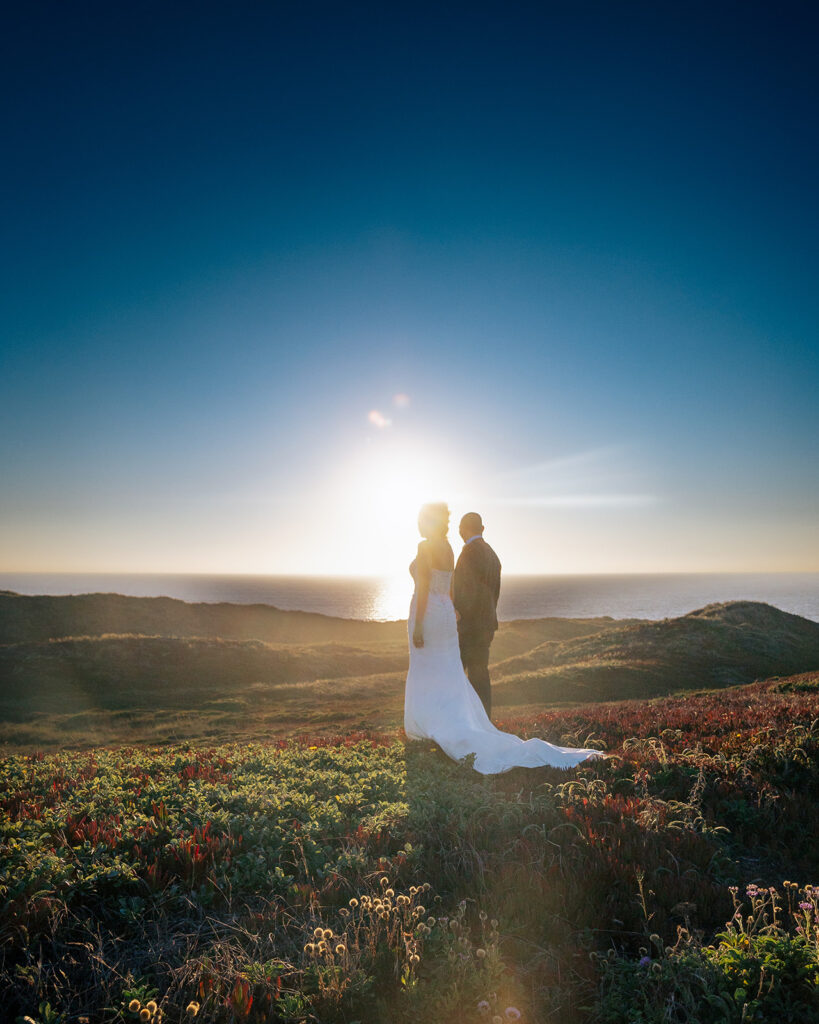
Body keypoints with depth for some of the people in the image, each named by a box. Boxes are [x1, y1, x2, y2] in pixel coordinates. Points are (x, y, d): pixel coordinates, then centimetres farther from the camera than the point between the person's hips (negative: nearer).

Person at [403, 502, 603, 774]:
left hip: (428, 614, -9)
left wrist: (417, 625, -18)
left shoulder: (425, 547, -14)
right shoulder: (448, 548, 12)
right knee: (449, 678, 11)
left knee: (427, 676, 0)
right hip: (446, 614, 9)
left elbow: (423, 587, -19)